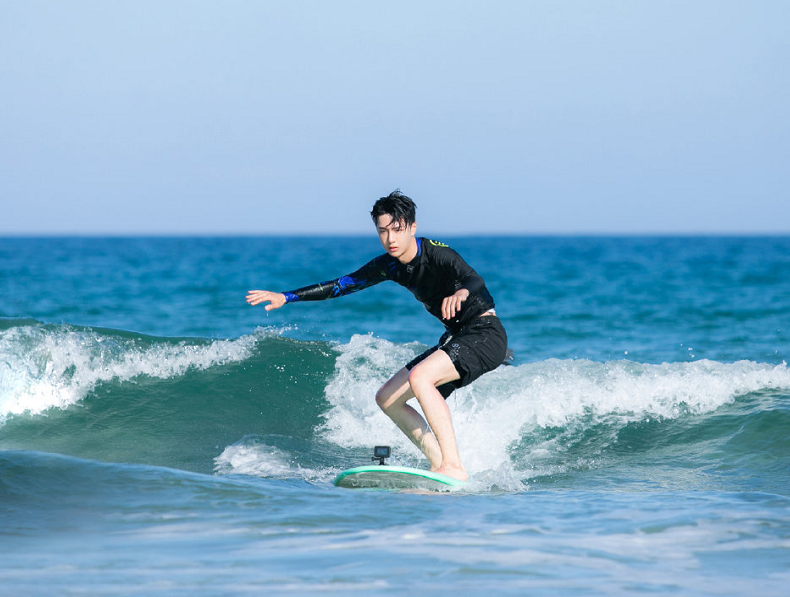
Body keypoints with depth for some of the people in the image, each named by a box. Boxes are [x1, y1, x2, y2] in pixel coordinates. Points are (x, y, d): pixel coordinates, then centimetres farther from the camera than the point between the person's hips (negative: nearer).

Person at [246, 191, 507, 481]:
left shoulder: (438, 254, -21)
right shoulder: (390, 265, 3)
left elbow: (474, 279, -39)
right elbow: (342, 284, 11)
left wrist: (461, 292, -63)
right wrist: (287, 297, 7)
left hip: (485, 332, -9)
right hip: (456, 339, 9)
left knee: (419, 377, -30)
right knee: (387, 398, 6)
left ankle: (454, 466, -31)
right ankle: (440, 466, 0)